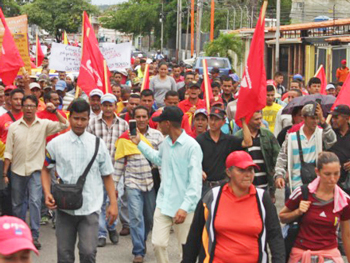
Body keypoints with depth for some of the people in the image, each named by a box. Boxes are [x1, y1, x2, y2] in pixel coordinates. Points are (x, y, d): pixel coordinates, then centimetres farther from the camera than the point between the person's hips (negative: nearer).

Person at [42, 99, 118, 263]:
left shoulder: (98, 144, 1)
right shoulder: (56, 143, 0)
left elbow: (107, 176, 6)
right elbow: (45, 170, 11)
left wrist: (113, 203, 1)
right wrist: (47, 193, -5)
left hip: (90, 208, -1)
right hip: (64, 207, 1)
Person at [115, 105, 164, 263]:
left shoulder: (157, 135, 2)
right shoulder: (125, 137, 2)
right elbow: (119, 163, 6)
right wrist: (114, 185, 5)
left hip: (152, 182, 2)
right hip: (133, 182, -1)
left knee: (150, 217, 12)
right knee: (136, 216, -9)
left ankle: (141, 241, 36)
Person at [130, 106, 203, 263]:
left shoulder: (192, 146, -16)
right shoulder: (166, 142, 6)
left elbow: (195, 182, -19)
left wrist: (185, 207, -26)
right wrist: (140, 143, 28)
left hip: (183, 207, -6)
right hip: (164, 203, 6)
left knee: (186, 249, 5)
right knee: (158, 243, 1)